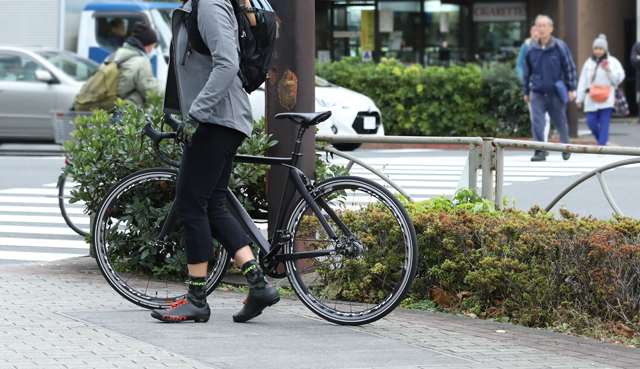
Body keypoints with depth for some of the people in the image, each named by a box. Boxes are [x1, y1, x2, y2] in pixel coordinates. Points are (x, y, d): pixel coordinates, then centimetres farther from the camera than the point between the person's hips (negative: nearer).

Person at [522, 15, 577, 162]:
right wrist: (526, 91, 17)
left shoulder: (560, 47, -4)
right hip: (537, 93, 1)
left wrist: (571, 89, -3)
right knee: (537, 122, -14)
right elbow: (526, 71, 15)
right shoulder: (532, 50, 3)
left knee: (560, 123, 11)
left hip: (556, 93, -1)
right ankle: (540, 152, -14)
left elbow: (570, 68, 0)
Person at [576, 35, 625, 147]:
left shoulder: (612, 62, 5)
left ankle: (602, 146, -6)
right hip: (591, 98, 3)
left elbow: (619, 78, 1)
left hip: (606, 98, -3)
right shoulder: (589, 63, 15)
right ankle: (602, 140, 22)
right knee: (591, 122, -2)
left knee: (604, 122, -8)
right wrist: (579, 98, 12)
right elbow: (582, 81, 15)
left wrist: (609, 70, -15)